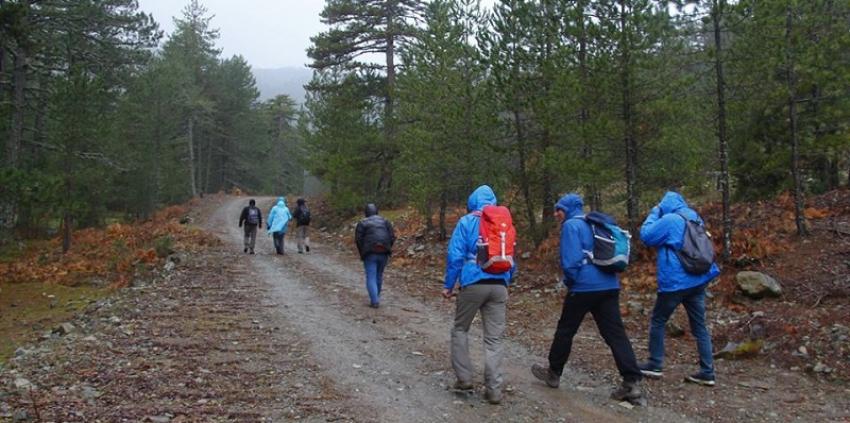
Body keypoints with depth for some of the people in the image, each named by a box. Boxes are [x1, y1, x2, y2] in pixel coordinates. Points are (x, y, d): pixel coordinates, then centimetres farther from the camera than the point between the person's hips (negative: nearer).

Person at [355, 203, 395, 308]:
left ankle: (375, 301, -12)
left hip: (370, 253, -3)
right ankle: (376, 297, 33)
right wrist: (387, 250, 11)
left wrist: (362, 253, 6)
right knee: (379, 275, 21)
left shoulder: (362, 223, 1)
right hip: (383, 254, 3)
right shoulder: (385, 221, 8)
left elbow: (358, 240, -6)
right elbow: (392, 237, 1)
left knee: (371, 278, 0)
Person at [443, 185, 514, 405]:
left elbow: (455, 255, -6)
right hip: (499, 285, 3)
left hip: (473, 284, -3)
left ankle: (464, 377, 14)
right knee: (494, 338, 6)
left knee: (460, 329, 17)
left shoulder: (466, 222, 0)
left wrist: (448, 285, 1)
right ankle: (494, 390, 4)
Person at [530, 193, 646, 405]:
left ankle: (554, 373, 25)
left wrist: (569, 281, 1)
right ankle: (632, 383, -7)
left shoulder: (571, 225, -6)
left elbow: (571, 260, -16)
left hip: (584, 286, -7)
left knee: (565, 329, 11)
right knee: (615, 333, 1)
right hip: (609, 285, 7)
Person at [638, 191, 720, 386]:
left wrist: (654, 213, 4)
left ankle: (654, 365, 13)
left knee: (658, 321, 9)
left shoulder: (669, 220, -11)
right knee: (699, 326, 8)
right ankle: (707, 372, 6)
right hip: (698, 280, 6)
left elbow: (646, 236, -5)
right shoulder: (695, 218, 10)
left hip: (675, 282, -6)